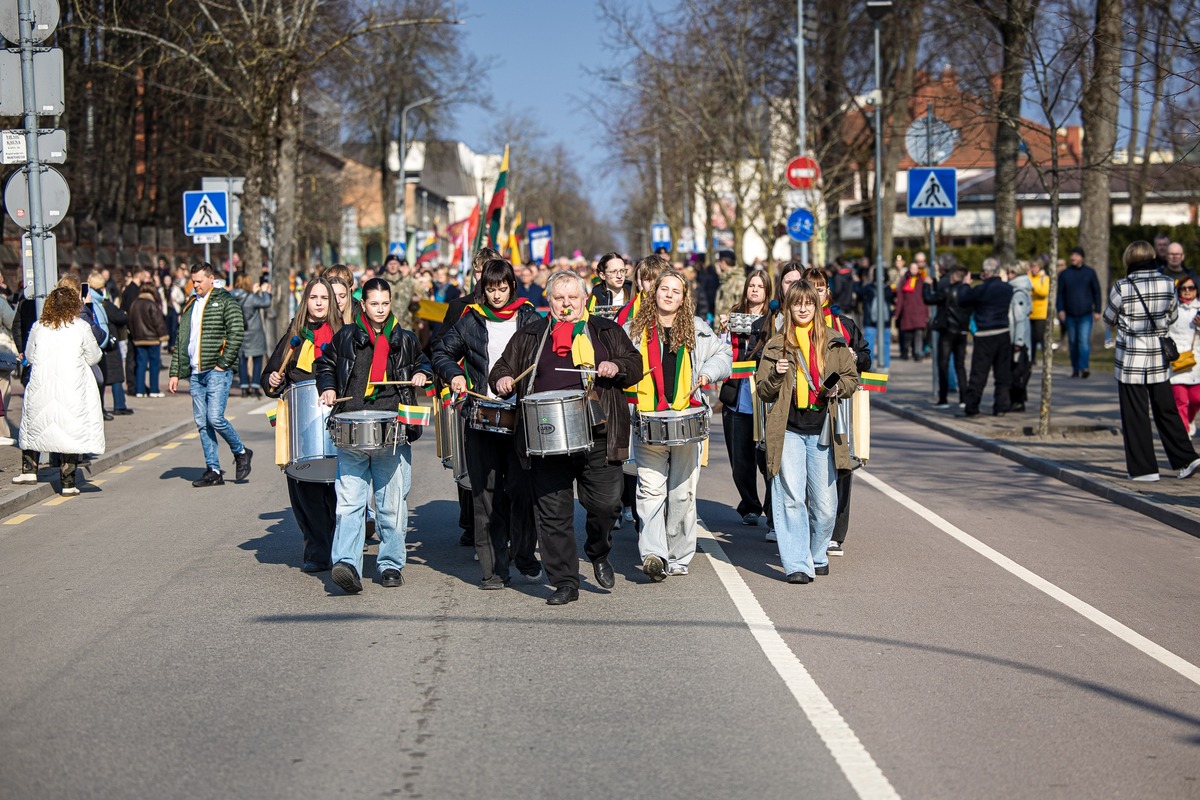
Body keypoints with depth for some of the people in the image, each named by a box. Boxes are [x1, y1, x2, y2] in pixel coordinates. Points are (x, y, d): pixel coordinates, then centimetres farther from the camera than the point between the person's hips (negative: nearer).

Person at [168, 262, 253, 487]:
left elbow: (236, 333, -11)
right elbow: (181, 340, 20)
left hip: (217, 371, -7)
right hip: (195, 373, 7)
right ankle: (213, 471, 8)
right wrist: (175, 373, 14)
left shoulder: (224, 301, -1)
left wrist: (223, 364, -14)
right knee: (202, 422, 4)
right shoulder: (190, 305, 18)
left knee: (215, 418, -14)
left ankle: (241, 452, 10)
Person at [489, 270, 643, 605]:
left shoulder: (607, 331, 14)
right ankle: (564, 582, 10)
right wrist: (502, 380, -2)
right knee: (552, 512, 0)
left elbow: (635, 364, 13)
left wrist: (617, 367, -8)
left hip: (597, 438, -1)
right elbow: (503, 366, 20)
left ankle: (599, 554, 26)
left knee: (606, 503, -5)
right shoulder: (529, 336, 16)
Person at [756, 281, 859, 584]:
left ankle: (818, 556, 26)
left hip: (821, 430, 1)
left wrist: (838, 388, -6)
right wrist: (776, 375, -13)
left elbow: (852, 378, 15)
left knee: (825, 503, 3)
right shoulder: (776, 345, 7)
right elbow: (763, 392, 7)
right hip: (788, 431, -1)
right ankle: (797, 565, -6)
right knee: (792, 498, -9)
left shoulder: (834, 341, 9)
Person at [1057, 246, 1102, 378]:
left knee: (1084, 341, -15)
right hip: (1070, 315, 2)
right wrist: (1060, 310, -4)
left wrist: (1097, 311, 3)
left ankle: (1084, 367, -24)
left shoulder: (1090, 272, 6)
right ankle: (1075, 369, 15)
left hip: (1086, 314, -2)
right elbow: (1060, 293, 8)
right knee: (1073, 342, 7)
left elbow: (1096, 292, 9)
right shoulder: (1064, 274, 9)